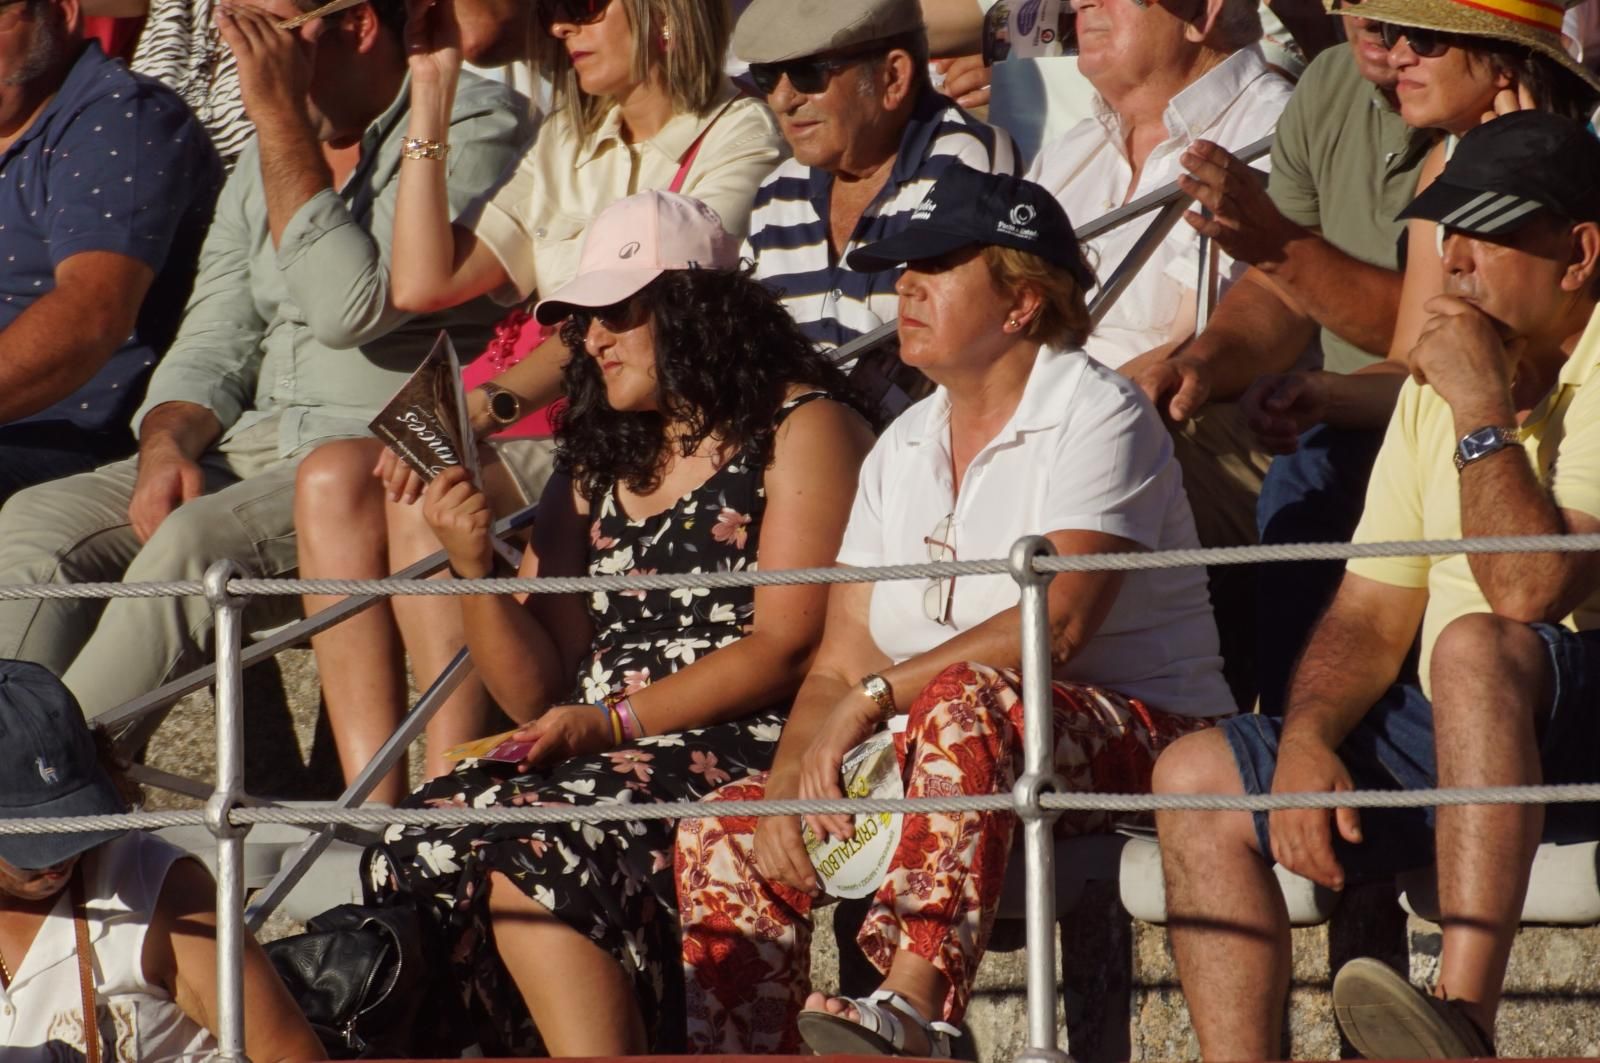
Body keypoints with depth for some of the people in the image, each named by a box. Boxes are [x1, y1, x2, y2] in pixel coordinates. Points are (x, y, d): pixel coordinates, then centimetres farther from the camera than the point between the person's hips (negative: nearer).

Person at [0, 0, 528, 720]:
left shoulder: (472, 129, -7)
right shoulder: (267, 156, 19)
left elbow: (350, 307, -20)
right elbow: (212, 346, 15)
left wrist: (280, 111, -17)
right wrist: (166, 445, -8)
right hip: (265, 446, 8)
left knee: (196, 541, -32)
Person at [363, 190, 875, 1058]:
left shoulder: (802, 426, 3)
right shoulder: (596, 465, 24)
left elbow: (786, 647, -8)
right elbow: (538, 696, 19)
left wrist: (616, 722, -16)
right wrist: (476, 570, 2)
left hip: (755, 753, -6)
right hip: (608, 762, 7)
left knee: (525, 842, -32)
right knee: (442, 819, -25)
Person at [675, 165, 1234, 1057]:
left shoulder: (1095, 415, -8)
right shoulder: (902, 450, 16)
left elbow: (1057, 622, -22)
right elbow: (841, 662, 9)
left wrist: (879, 694, -22)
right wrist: (790, 776, -10)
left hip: (1129, 739, -8)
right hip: (949, 756, 8)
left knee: (966, 702, -40)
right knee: (727, 829, -9)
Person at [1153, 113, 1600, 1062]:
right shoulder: (1438, 384, 16)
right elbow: (1372, 615, 14)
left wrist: (1481, 412, -19)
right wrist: (1307, 739, -4)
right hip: (1458, 735, 9)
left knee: (1476, 650, -38)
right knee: (1197, 778, -4)